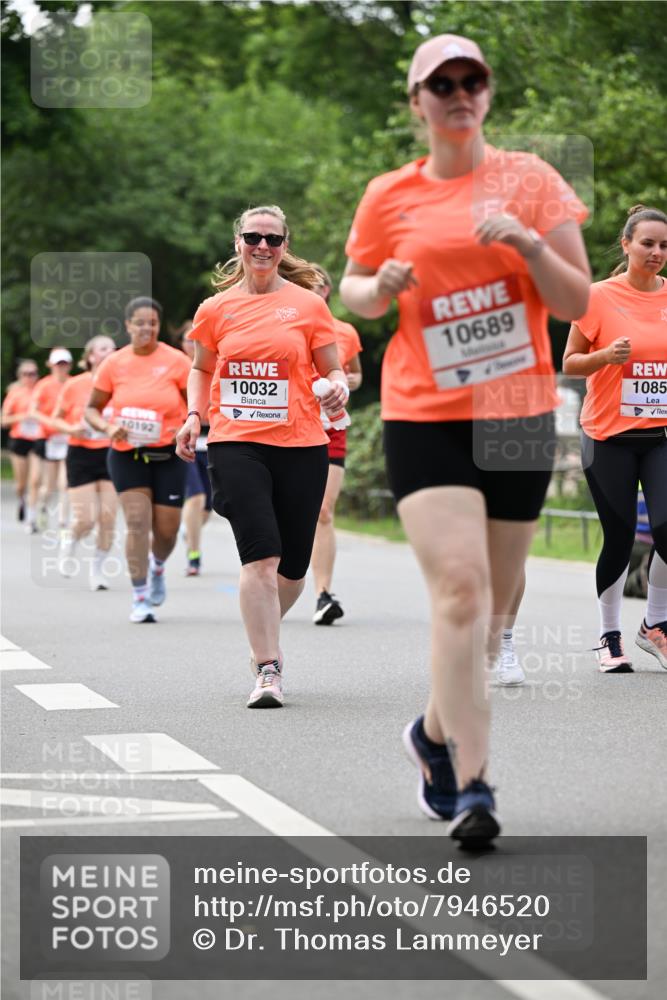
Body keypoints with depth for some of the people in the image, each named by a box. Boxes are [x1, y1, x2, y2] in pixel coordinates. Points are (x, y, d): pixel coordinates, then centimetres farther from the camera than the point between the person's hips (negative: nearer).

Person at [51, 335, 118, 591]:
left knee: (108, 517, -4)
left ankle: (97, 568, 13)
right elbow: (56, 419, 5)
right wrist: (71, 429, -14)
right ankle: (69, 542, 27)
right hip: (81, 455, -2)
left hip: (112, 454, 2)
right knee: (85, 519, -7)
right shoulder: (74, 385, -4)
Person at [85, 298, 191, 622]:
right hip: (126, 455, 0)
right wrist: (108, 427, -14)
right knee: (137, 522, -13)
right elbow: (91, 408, 6)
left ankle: (157, 568, 40)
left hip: (168, 456, 0)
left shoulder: (176, 361, -4)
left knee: (166, 529, 4)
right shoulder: (114, 364, -2)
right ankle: (140, 599, -7)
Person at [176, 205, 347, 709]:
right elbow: (201, 369, 22)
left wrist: (338, 388, -14)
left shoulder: (309, 304, 4)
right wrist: (194, 415, 6)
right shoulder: (216, 309, 8)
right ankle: (268, 671, -13)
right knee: (260, 556, -16)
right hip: (236, 444, -1)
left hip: (301, 446, 1)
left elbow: (333, 370, 9)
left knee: (293, 568, 7)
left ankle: (264, 634, 37)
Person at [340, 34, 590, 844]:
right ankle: (470, 785, -16)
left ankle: (436, 734, 34)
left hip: (519, 416, 2)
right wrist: (379, 289, -6)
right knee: (459, 586, -18)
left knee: (493, 604, 9)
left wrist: (531, 243, -16)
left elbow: (576, 304, 1)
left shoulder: (531, 180, 3)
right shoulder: (389, 197, 4)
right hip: (423, 415, -2)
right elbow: (350, 290, 17)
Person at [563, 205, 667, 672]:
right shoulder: (599, 296, -3)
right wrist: (605, 356, -17)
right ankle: (610, 637, 18)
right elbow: (569, 364, 1)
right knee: (620, 539, 0)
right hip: (609, 436, -2)